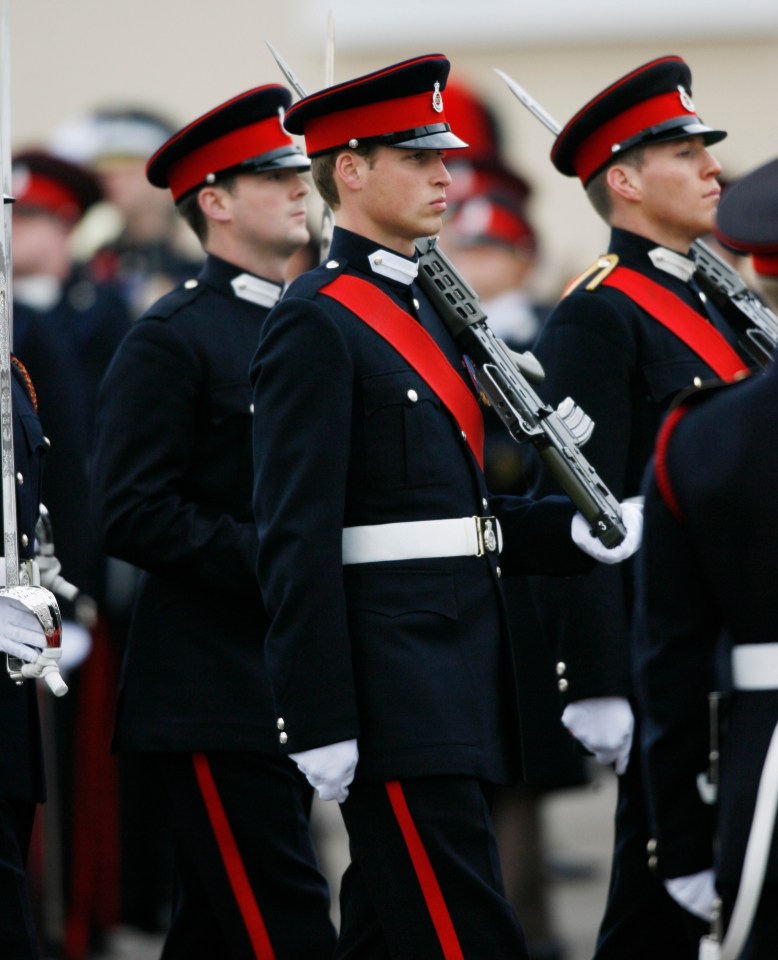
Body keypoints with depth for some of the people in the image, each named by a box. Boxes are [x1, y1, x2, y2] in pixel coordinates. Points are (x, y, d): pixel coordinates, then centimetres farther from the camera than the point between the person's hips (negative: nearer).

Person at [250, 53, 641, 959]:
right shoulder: (315, 323, -10)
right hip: (395, 695, -9)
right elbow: (297, 537, -15)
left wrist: (576, 530, 6)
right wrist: (318, 723, -19)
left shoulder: (419, 310, 19)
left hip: (455, 681, 9)